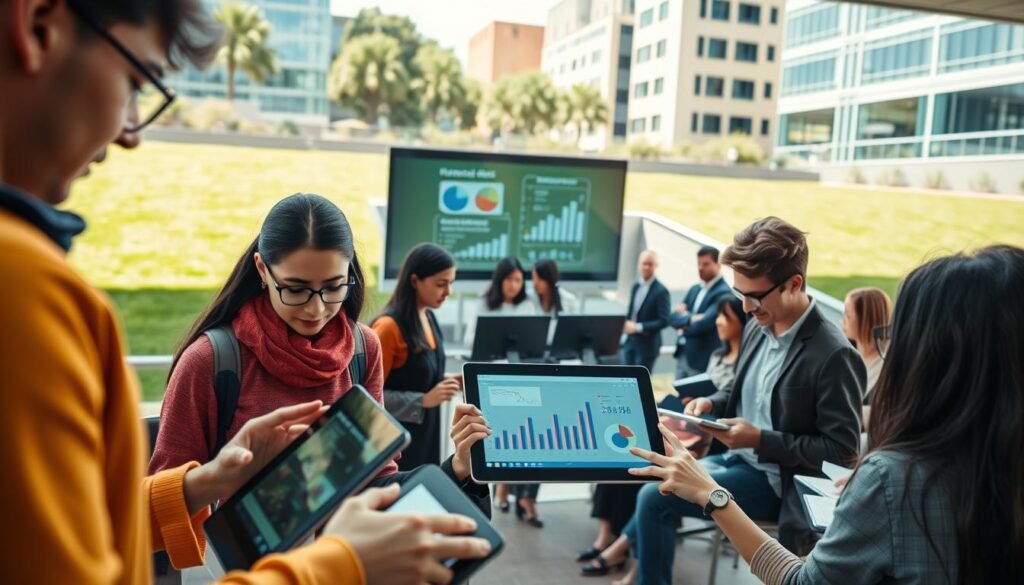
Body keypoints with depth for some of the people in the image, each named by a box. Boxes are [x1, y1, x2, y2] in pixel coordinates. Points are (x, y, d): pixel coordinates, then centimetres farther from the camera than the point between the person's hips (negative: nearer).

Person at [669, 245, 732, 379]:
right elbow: (673, 317, 4)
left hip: (703, 359, -7)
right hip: (682, 354, 8)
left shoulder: (723, 293, -12)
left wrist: (683, 326, -4)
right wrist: (689, 318, -16)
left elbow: (703, 324, -21)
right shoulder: (694, 289, 13)